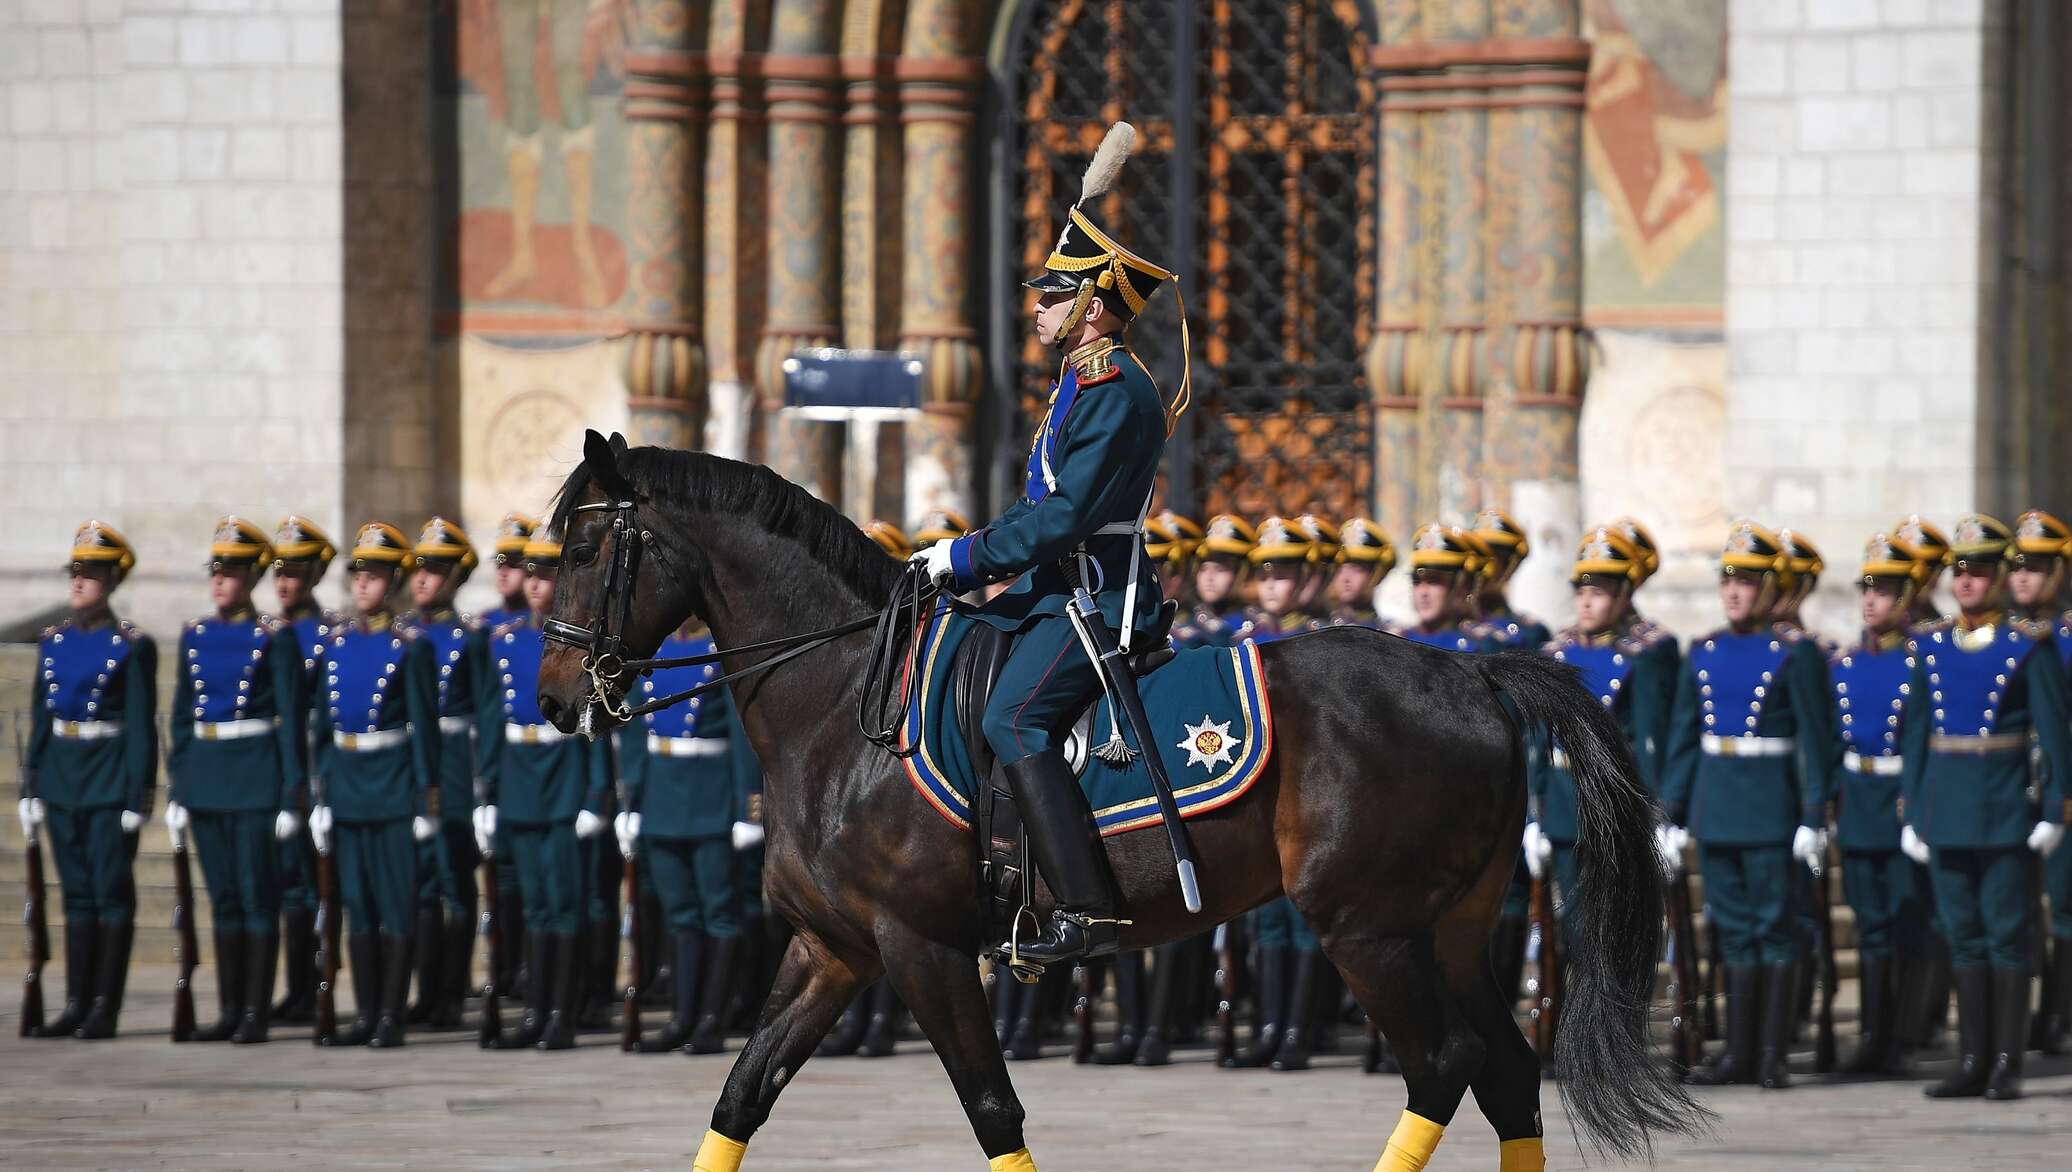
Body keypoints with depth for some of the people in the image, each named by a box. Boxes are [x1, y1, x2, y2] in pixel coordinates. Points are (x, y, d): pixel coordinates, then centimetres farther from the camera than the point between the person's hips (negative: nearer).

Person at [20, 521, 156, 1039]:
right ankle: (77, 1004, 11)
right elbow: (40, 717, 13)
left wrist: (139, 796, -12)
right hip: (61, 773, 6)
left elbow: (142, 725, -8)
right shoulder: (54, 641, 9)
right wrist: (32, 787, 9)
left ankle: (106, 1009, 0)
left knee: (111, 891, -3)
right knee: (76, 893, 8)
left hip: (110, 776, -6)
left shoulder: (132, 646, -6)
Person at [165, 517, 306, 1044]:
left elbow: (291, 719, -6)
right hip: (205, 772, 5)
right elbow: (182, 717, 14)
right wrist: (176, 789, 10)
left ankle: (257, 1013, 0)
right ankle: (230, 1010, 12)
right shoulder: (195, 636, 10)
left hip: (256, 773, -5)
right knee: (223, 897, 8)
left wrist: (292, 794, -10)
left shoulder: (275, 637, -5)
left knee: (257, 896, -3)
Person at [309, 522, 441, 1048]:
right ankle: (365, 1015, 13)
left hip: (394, 785, -5)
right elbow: (321, 725, 13)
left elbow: (424, 727, -6)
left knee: (397, 906, -2)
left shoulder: (410, 648, -6)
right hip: (346, 783, 5)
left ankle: (391, 1018, 1)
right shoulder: (335, 644, 9)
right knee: (357, 906, 8)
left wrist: (427, 797, -9)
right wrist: (321, 792, 10)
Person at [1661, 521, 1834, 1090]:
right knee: (1734, 930, 8)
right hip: (1714, 803, 5)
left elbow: (1813, 741, -6)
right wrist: (1672, 813, 9)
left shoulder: (1794, 654, -4)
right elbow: (1683, 738, 13)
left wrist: (1813, 818, -11)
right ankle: (1738, 1053, 11)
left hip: (1770, 804, -5)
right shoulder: (1703, 653, 9)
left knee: (1774, 929, -2)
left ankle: (1772, 1057, 1)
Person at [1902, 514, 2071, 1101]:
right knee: (1964, 936, 7)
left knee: (2008, 934, -2)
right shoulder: (1932, 648, 9)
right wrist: (1912, 812, 10)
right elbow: (1914, 734, 13)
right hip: (1946, 807, 4)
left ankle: (2007, 1066, 0)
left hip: (2005, 810, -4)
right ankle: (1973, 1063, 11)